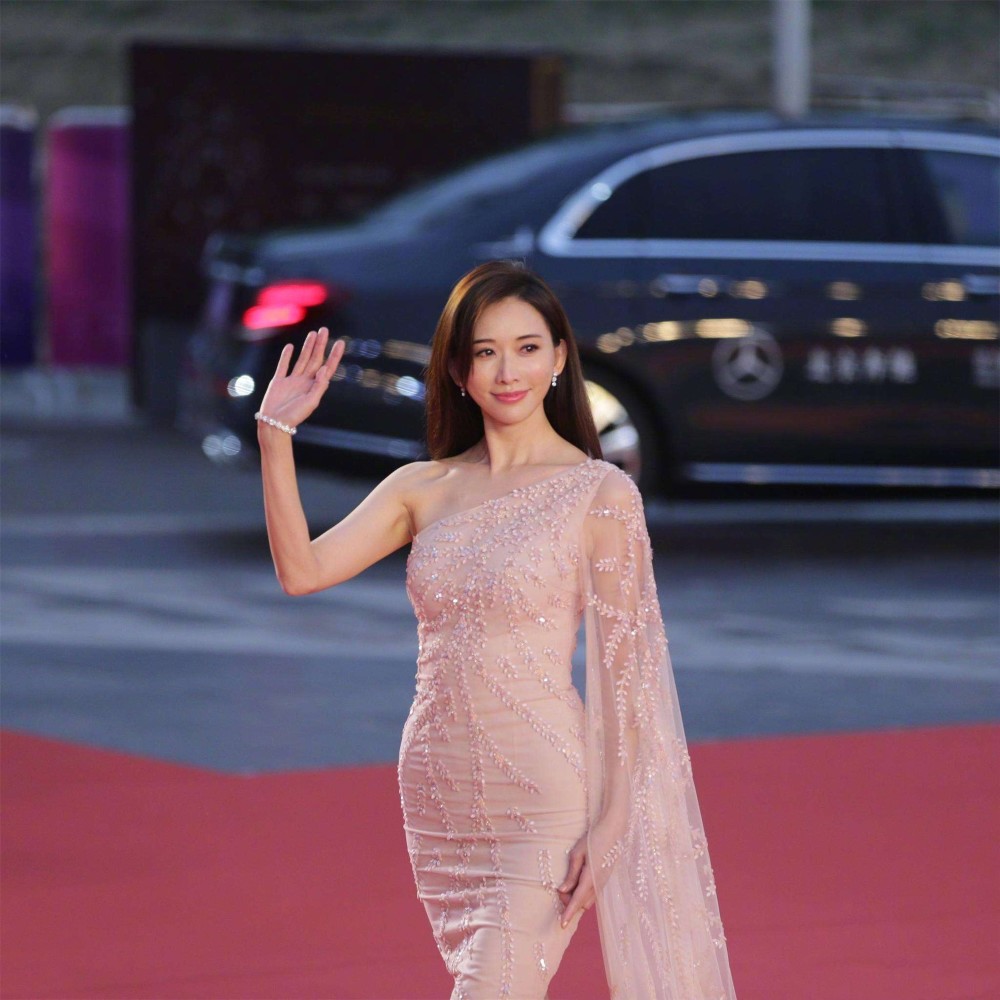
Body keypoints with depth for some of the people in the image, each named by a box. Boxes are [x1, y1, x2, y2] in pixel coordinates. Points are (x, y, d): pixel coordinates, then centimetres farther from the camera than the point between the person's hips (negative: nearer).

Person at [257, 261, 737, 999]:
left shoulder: (601, 495, -5)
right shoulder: (425, 489, 8)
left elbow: (623, 665, -7)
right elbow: (302, 571, -3)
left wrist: (611, 822, -12)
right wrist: (277, 433, -9)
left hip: (542, 797, -5)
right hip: (439, 792, 5)